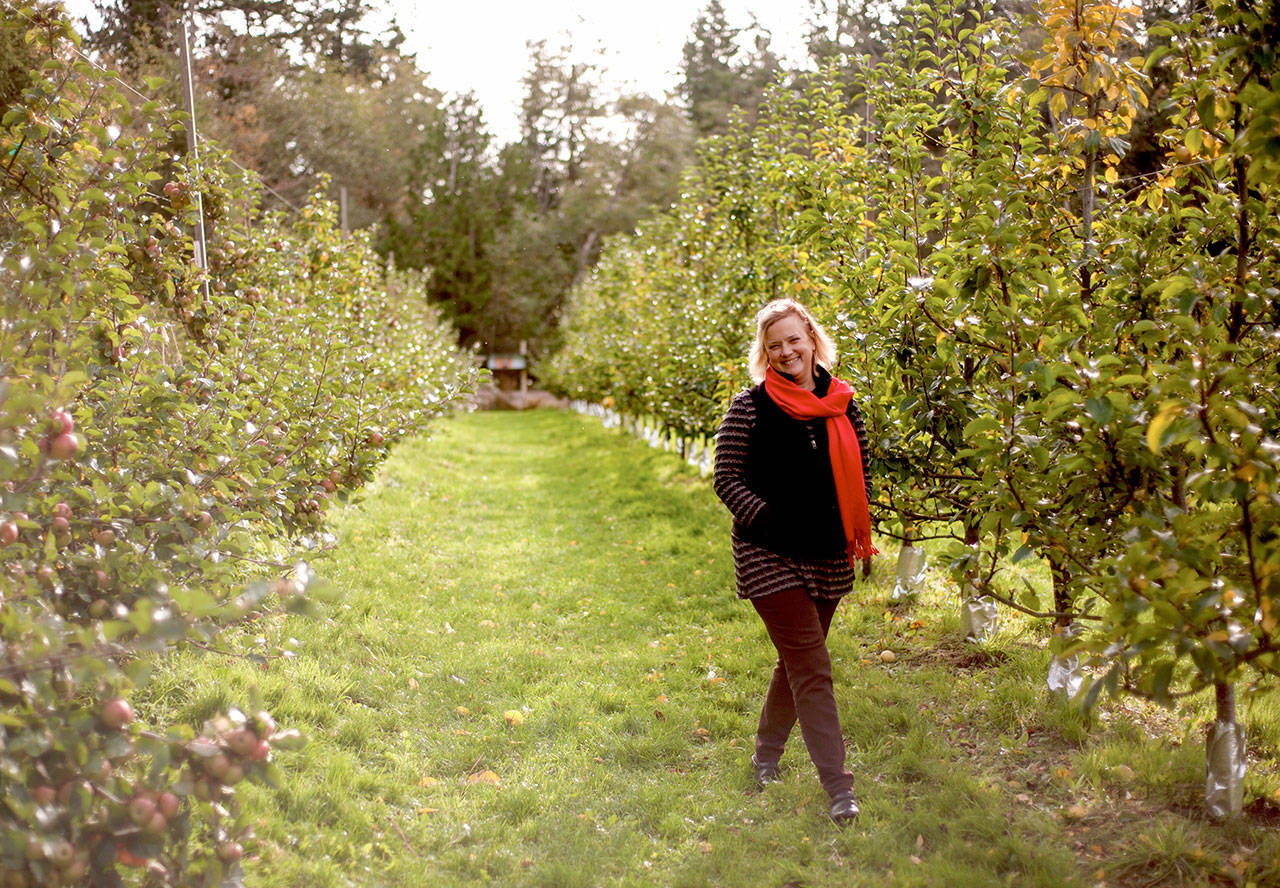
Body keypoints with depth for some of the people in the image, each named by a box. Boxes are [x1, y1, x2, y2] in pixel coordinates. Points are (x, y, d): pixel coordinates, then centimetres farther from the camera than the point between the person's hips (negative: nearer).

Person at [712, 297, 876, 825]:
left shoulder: (842, 406, 6)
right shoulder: (750, 407, -6)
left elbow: (859, 475, 15)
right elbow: (726, 479, -6)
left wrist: (853, 531, 1)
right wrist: (770, 520, -16)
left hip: (828, 558, 5)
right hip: (771, 557, -5)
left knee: (797, 660, 17)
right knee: (811, 668, -11)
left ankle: (766, 752, 37)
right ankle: (838, 787, -10)